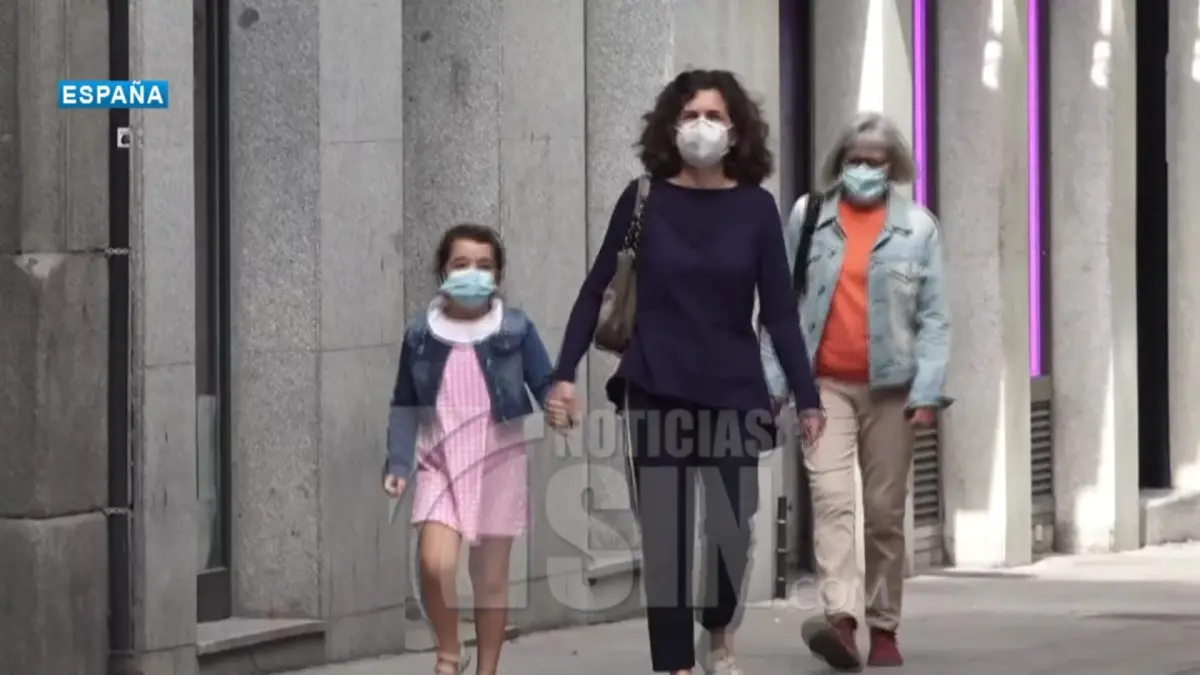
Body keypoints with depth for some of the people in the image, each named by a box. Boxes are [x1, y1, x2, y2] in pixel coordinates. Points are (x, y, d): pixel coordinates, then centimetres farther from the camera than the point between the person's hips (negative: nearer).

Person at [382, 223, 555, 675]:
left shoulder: (515, 329, -3)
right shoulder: (421, 334, 1)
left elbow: (545, 384, -3)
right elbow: (404, 406, 7)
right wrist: (398, 463, -1)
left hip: (498, 465, 0)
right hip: (440, 464, 0)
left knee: (491, 578, 6)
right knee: (435, 565, -18)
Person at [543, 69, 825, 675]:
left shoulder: (755, 207, -1)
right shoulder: (644, 199, -2)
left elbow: (779, 310, 0)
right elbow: (596, 290, 1)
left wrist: (807, 397, -4)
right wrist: (564, 374, -6)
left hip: (733, 391, 1)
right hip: (656, 390, 0)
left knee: (732, 530, 2)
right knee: (664, 537, -2)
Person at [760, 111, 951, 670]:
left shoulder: (917, 226, 3)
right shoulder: (809, 217, 5)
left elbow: (934, 317, 1)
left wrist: (928, 392, -7)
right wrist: (771, 381, 3)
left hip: (890, 387, 0)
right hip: (825, 383, 0)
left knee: (885, 511, 6)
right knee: (831, 499, -16)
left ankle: (883, 629, 14)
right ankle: (839, 618, -26)